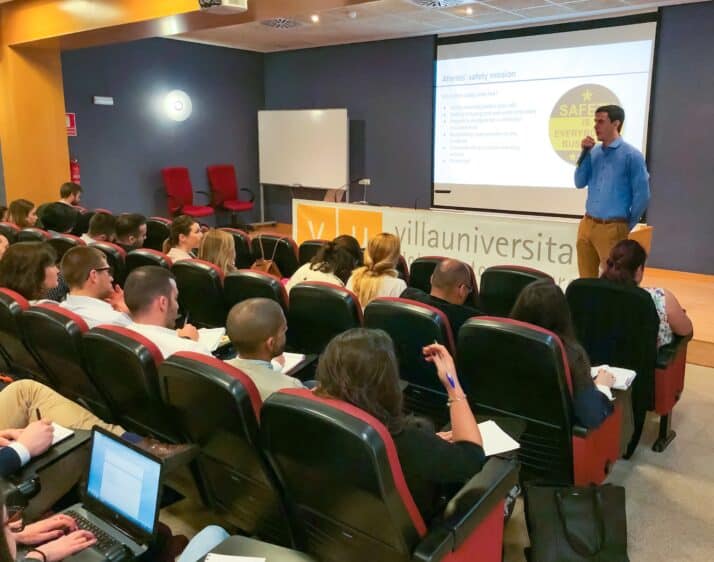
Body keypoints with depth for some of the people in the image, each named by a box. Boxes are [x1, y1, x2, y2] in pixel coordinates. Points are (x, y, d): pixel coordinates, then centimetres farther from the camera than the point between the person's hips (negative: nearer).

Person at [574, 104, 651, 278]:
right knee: (586, 279, 13)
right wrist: (585, 153, -2)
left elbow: (642, 195, -6)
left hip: (612, 228, -6)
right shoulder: (594, 152, 9)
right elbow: (580, 183, 7)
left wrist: (627, 225, 1)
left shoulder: (631, 155, -8)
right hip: (587, 225, 6)